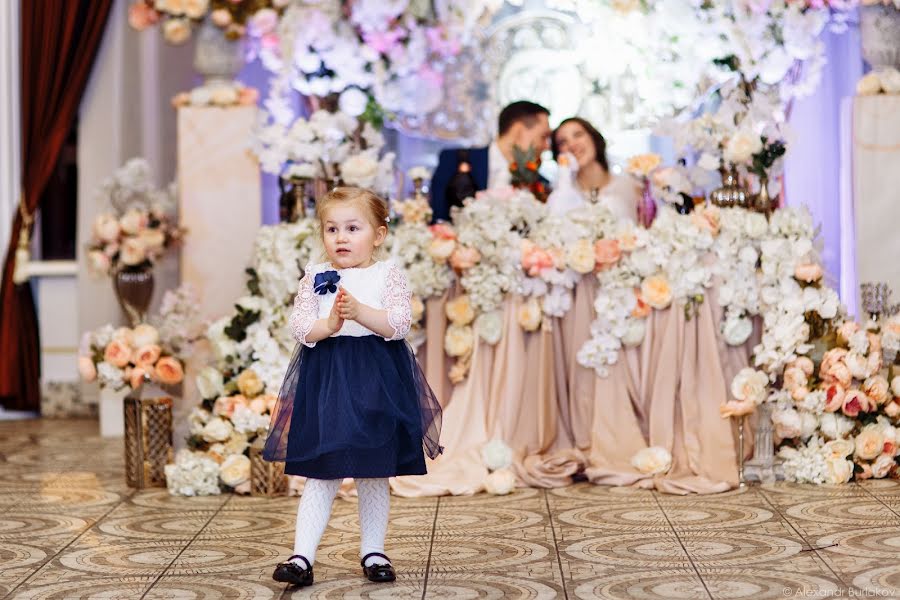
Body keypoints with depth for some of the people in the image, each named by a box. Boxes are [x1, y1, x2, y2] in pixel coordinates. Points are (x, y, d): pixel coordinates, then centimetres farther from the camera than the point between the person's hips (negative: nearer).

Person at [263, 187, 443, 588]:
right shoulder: (315, 277, 5)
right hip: (325, 377, 1)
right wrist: (327, 325, -23)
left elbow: (400, 323, -12)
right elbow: (298, 325, -4)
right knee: (321, 476, 1)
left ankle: (373, 552, 22)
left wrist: (360, 311, -27)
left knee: (374, 474, 9)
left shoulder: (388, 275, 1)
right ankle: (302, 555, 2)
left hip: (376, 378, -1)